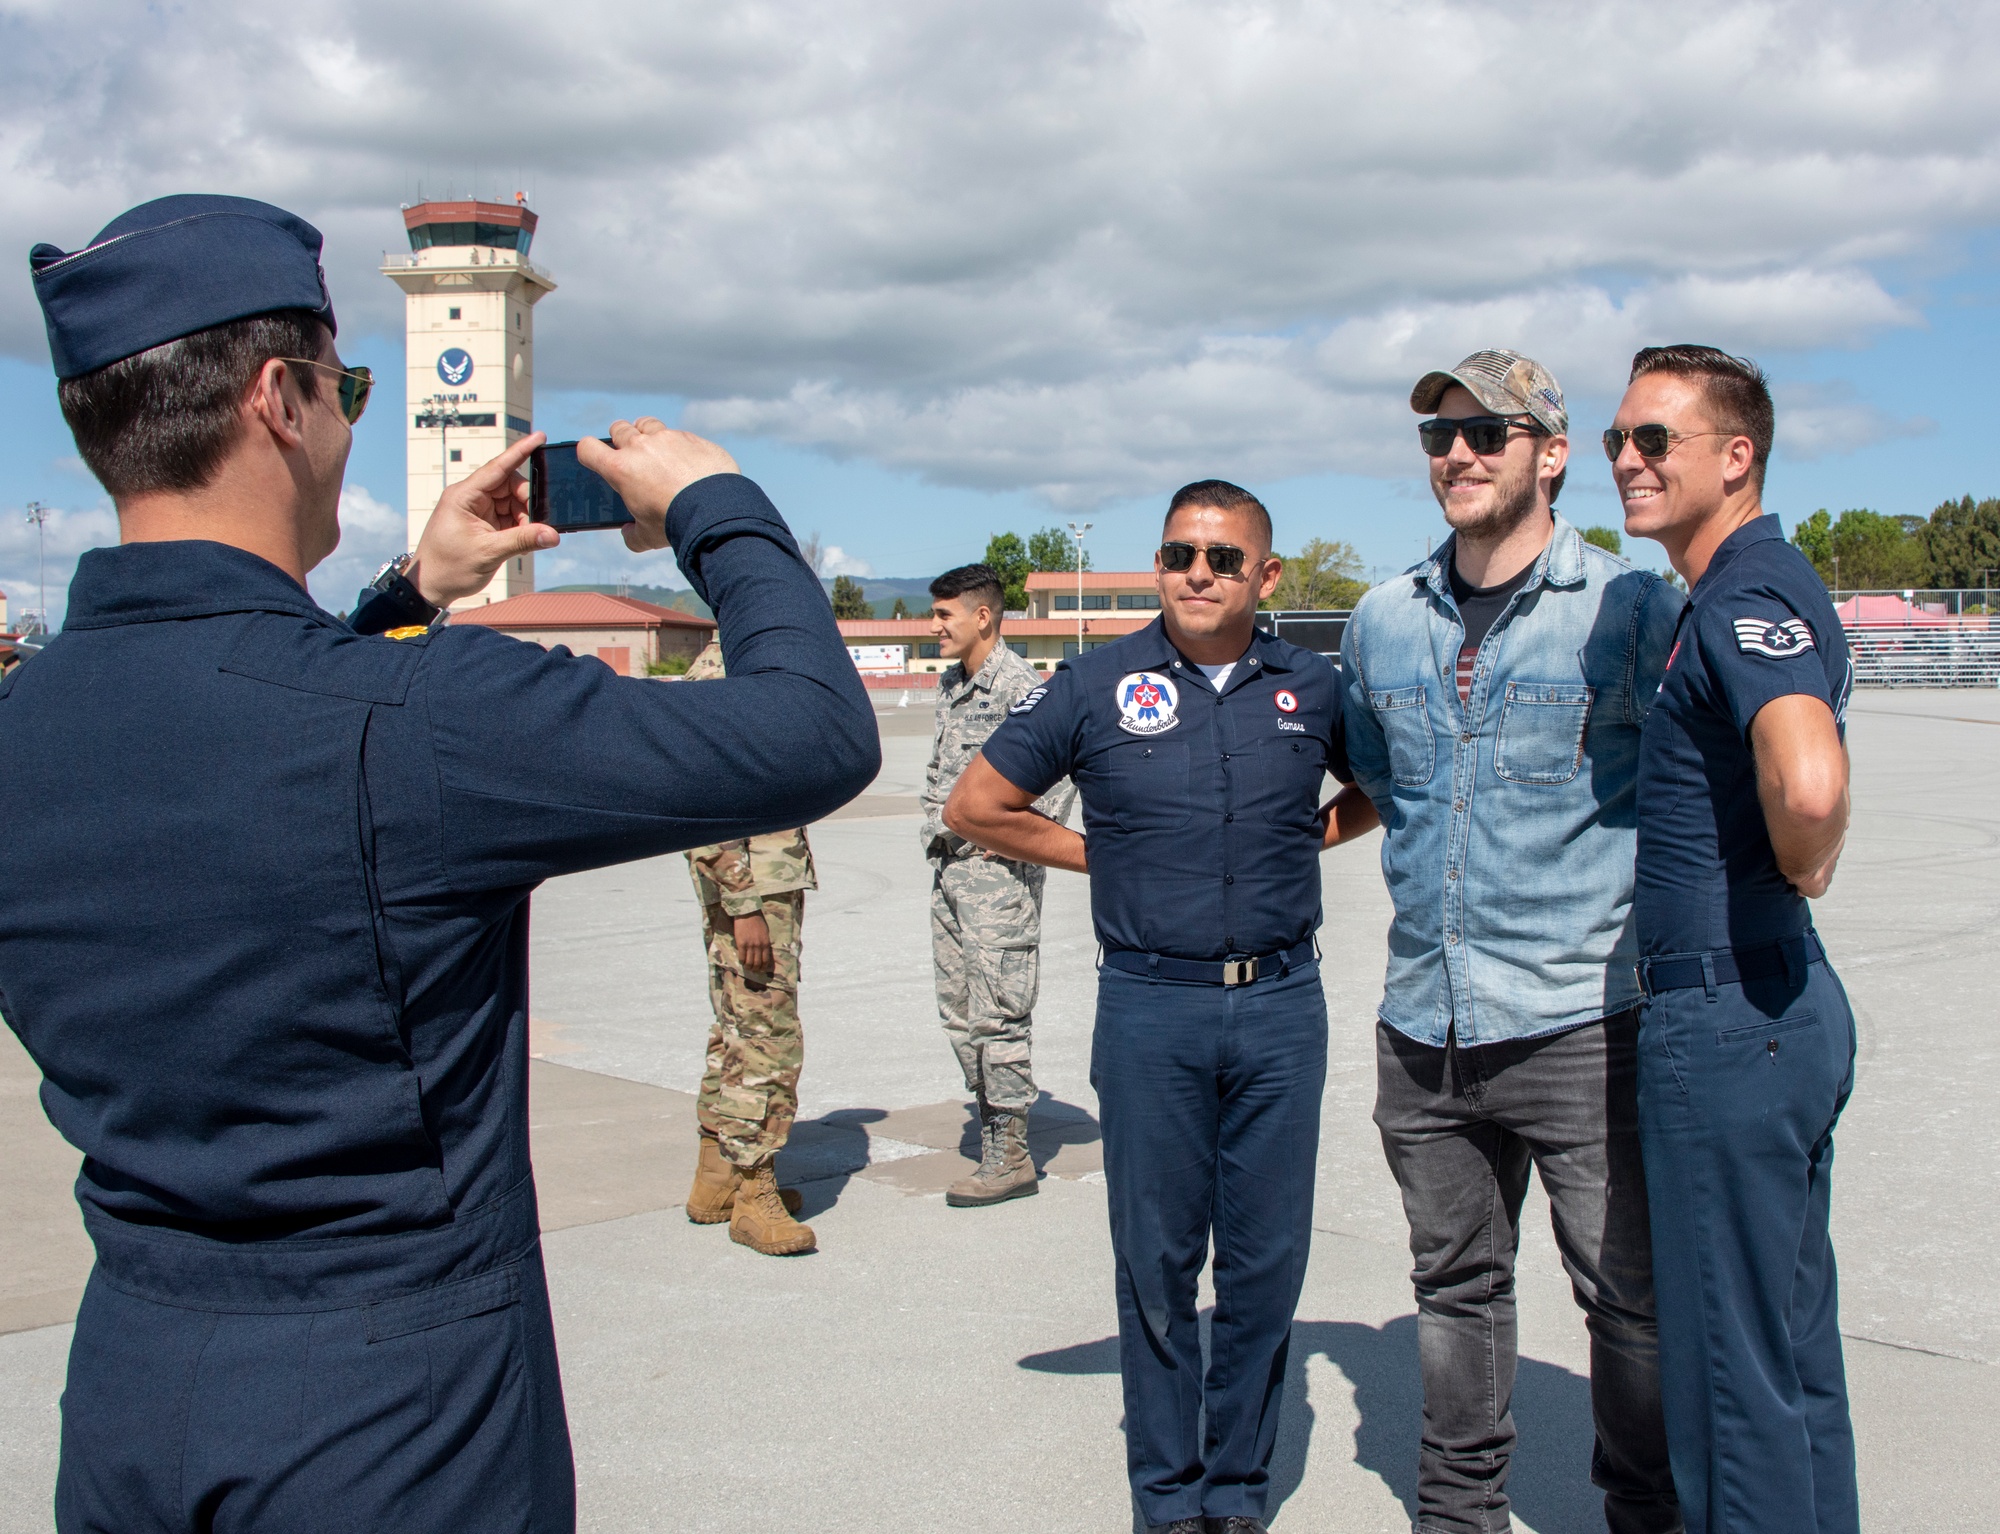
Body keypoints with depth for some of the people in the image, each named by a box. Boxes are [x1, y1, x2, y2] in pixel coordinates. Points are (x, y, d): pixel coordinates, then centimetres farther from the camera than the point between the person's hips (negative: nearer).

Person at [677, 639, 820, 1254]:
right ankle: (753, 1194, 2)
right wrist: (744, 906, -24)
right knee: (768, 1039, -6)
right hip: (750, 890, -11)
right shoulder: (722, 673, -16)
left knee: (738, 1030, 16)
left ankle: (716, 1179, 25)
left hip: (775, 884, 11)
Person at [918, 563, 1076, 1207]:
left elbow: (1065, 763, -21)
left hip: (998, 872, -9)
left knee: (998, 1015, -5)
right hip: (949, 868, 9)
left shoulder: (1018, 684, -14)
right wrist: (935, 822, 13)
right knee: (958, 1010, 13)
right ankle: (991, 1123, 25)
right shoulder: (950, 685, 14)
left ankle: (1010, 1157, 3)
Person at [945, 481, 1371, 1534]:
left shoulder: (1312, 688, 5)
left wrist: (1307, 840, 8)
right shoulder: (1098, 685, 0)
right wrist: (1101, 855, 3)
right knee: (1156, 1260, 6)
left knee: (1267, 1258, 8)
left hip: (1281, 1007, 2)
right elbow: (977, 807, 5)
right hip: (1150, 1010, -1)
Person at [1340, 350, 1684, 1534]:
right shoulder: (1385, 621, 9)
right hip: (1424, 1027, 5)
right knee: (1455, 1283, 16)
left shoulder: (1630, 607, -5)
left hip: (1582, 1022, -4)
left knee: (1628, 1290, 6)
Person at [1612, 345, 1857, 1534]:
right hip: (1780, 1003, 10)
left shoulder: (1742, 596, -18)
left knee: (1732, 1356, 2)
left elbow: (1809, 782, -37)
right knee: (1795, 1338, 19)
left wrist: (1804, 870, -18)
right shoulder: (1749, 588, 14)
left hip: (1728, 1020, -10)